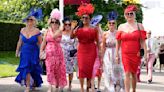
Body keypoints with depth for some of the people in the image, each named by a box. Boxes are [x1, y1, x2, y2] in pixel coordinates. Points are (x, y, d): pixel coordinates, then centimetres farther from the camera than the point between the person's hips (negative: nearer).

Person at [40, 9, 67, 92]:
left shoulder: (60, 31, -1)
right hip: (49, 52, 1)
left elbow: (53, 36, -19)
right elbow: (44, 42, 7)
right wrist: (41, 51, -1)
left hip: (57, 52, -1)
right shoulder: (47, 31, 7)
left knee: (58, 69, 4)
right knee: (50, 69, -4)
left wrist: (50, 28, -8)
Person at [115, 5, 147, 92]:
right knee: (127, 73, -7)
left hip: (136, 54, 0)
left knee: (134, 73, 10)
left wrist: (145, 54, -7)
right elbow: (118, 42, 9)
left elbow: (142, 41, -1)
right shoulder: (121, 26, 8)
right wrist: (117, 55, 4)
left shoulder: (139, 26, 4)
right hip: (125, 54, 0)